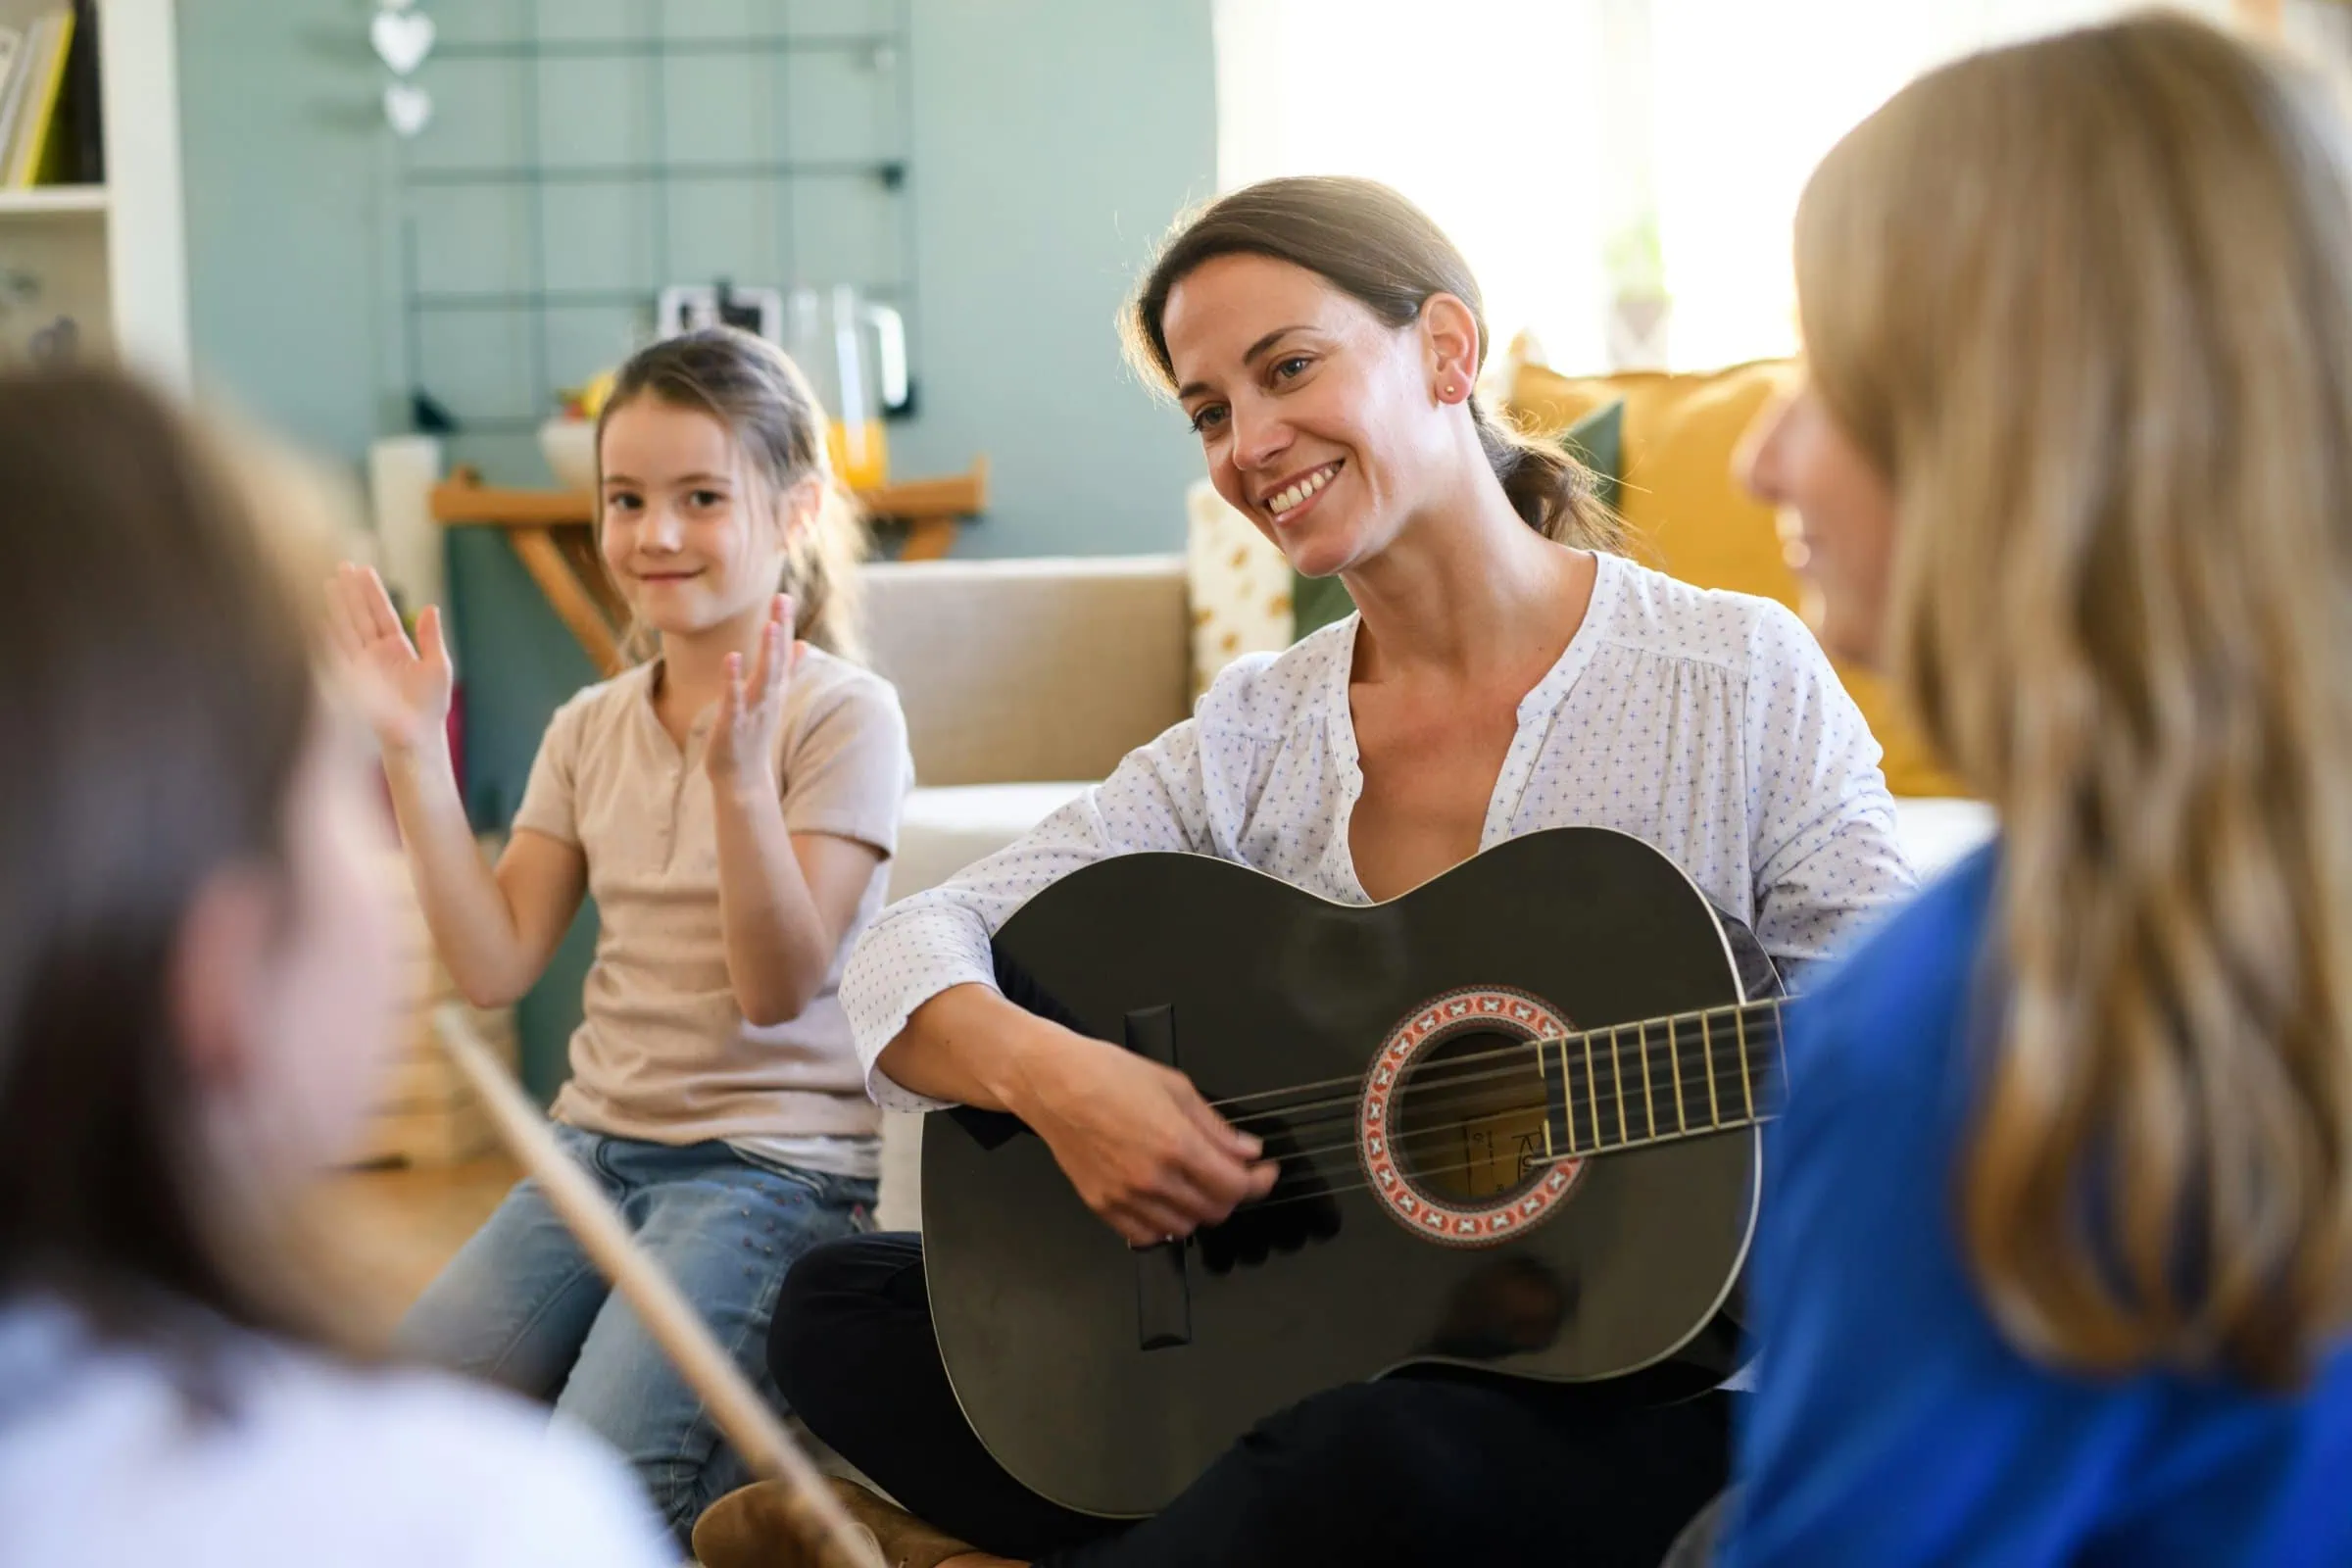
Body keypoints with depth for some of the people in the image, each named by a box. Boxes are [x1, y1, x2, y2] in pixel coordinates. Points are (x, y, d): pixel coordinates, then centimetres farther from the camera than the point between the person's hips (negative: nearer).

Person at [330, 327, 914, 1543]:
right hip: (596, 1145, 6)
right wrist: (416, 756, -2)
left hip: (769, 1162, -6)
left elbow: (778, 987, -15)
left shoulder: (842, 714, -8)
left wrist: (736, 768, -29)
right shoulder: (590, 728, 9)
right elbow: (496, 966, 3)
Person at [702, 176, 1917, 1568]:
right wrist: (1045, 1071, -21)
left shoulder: (1742, 681, -5)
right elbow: (910, 952, 0)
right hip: (1315, 1351, 4)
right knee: (841, 1309, -8)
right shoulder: (1254, 744, 6)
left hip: (1642, 1393, -4)